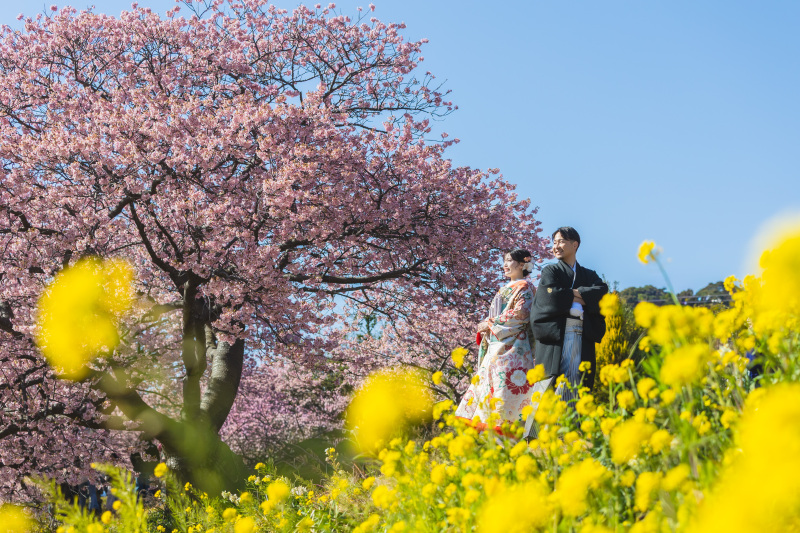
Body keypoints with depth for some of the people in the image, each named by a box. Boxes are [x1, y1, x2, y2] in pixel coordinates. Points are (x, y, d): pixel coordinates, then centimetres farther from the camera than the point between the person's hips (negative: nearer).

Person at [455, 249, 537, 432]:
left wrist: (491, 323, -9)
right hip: (498, 347, 9)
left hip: (511, 347, -9)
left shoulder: (524, 286, -1)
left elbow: (521, 314, -13)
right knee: (489, 384, 1)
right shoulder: (506, 289, 26)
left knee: (505, 384, -17)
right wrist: (487, 326, 7)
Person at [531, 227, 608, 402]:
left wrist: (573, 295, -7)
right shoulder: (550, 271, 14)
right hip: (556, 334, -2)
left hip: (583, 338, 3)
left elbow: (602, 293, 0)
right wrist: (583, 297, 1)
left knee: (577, 387, -5)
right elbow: (551, 296, -6)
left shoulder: (589, 275, 21)